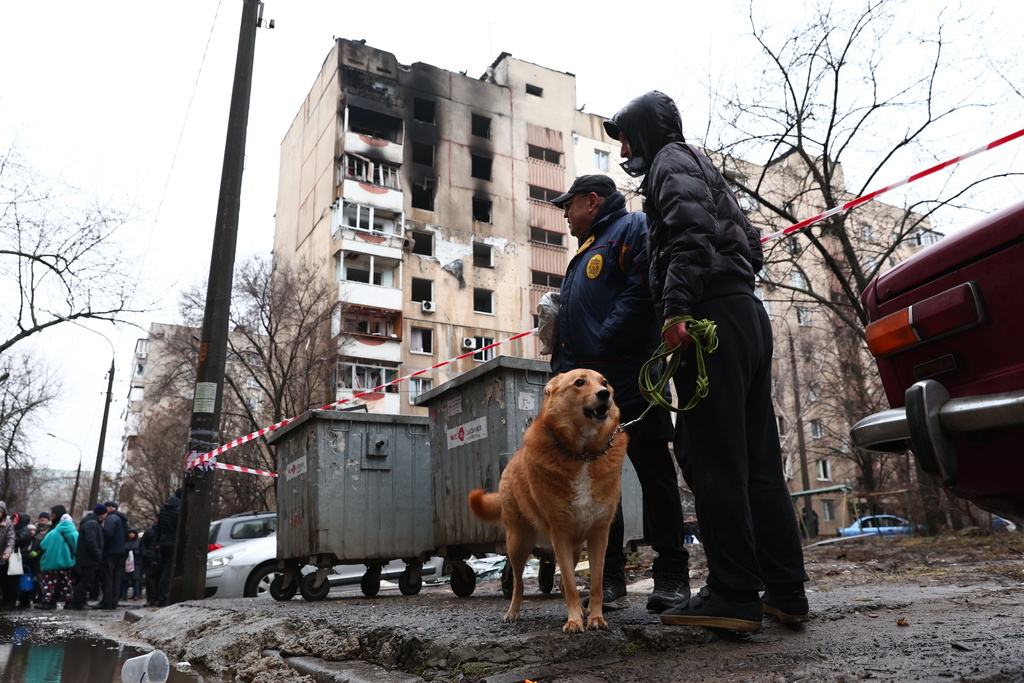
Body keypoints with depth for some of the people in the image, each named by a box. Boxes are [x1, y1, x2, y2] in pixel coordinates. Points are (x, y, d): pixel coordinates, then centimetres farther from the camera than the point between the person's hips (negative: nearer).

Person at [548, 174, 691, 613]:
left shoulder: (633, 227, 1)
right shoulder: (584, 253, 29)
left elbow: (643, 292, -16)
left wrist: (600, 347, -19)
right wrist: (563, 366, 13)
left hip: (630, 382, -9)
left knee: (654, 473, -2)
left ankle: (671, 575, 8)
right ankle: (609, 580, 15)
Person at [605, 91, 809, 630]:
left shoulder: (670, 160, 4)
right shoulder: (704, 170, 32)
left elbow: (691, 230, -16)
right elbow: (752, 246, 30)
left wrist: (676, 308, -25)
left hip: (711, 317, -10)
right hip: (748, 313, 10)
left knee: (712, 459, -10)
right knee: (758, 459, 7)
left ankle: (733, 596, -7)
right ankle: (785, 591, 11)